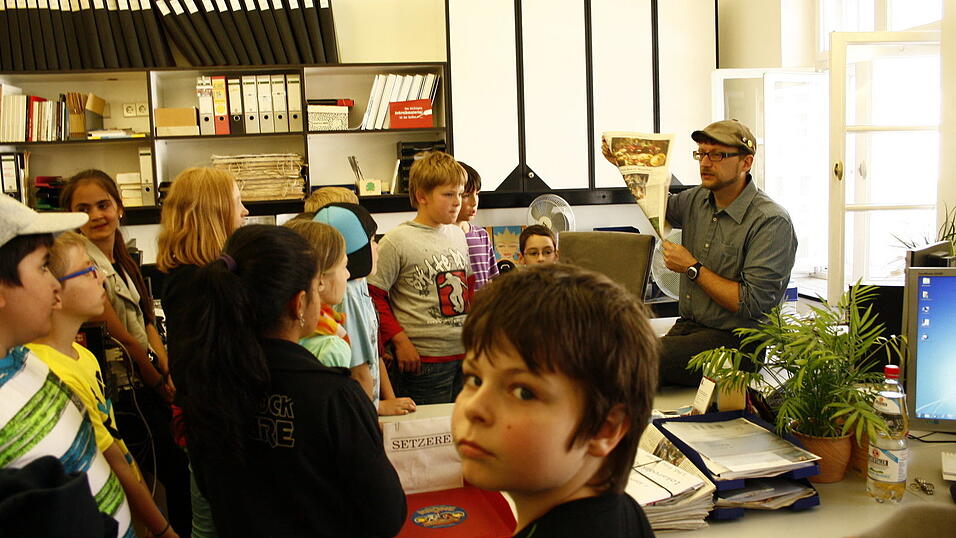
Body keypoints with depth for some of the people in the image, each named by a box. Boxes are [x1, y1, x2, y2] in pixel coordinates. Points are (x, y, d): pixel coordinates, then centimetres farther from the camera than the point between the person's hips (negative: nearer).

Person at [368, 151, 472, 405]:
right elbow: (374, 296, -9)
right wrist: (400, 341, -14)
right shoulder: (397, 241, -9)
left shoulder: (457, 235, 11)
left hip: (466, 353, 6)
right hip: (424, 359, -6)